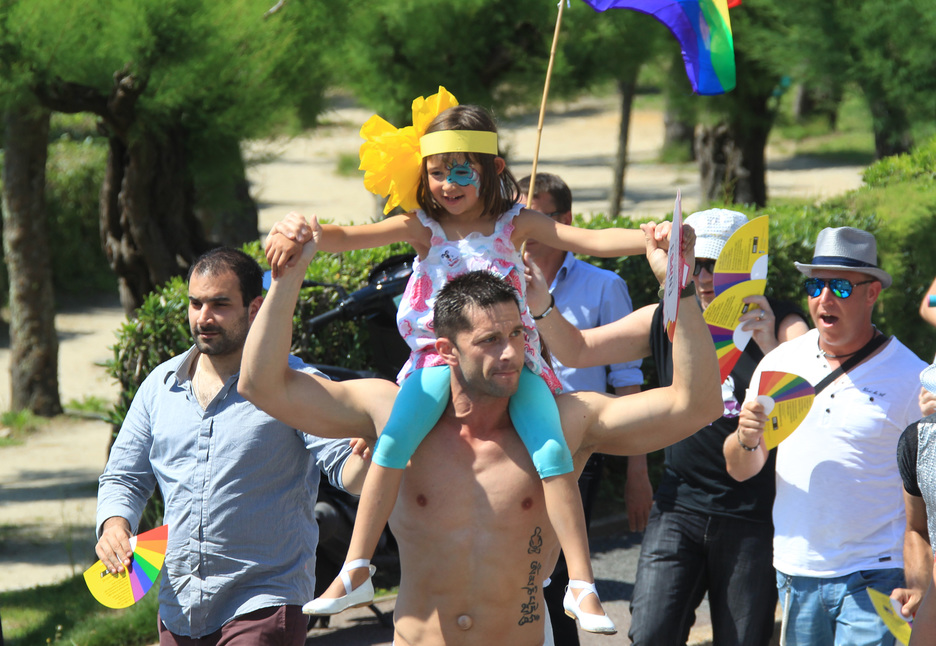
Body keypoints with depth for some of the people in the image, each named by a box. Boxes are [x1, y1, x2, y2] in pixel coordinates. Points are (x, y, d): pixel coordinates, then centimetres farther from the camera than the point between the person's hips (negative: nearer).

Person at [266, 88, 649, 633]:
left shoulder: (514, 224, 2)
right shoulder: (423, 229, 3)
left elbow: (591, 240, -7)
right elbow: (346, 238, -8)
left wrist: (655, 239, -23)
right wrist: (302, 231, -30)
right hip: (439, 358, 1)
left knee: (553, 452, -22)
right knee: (393, 443, -23)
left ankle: (582, 584, -16)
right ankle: (356, 573, -16)